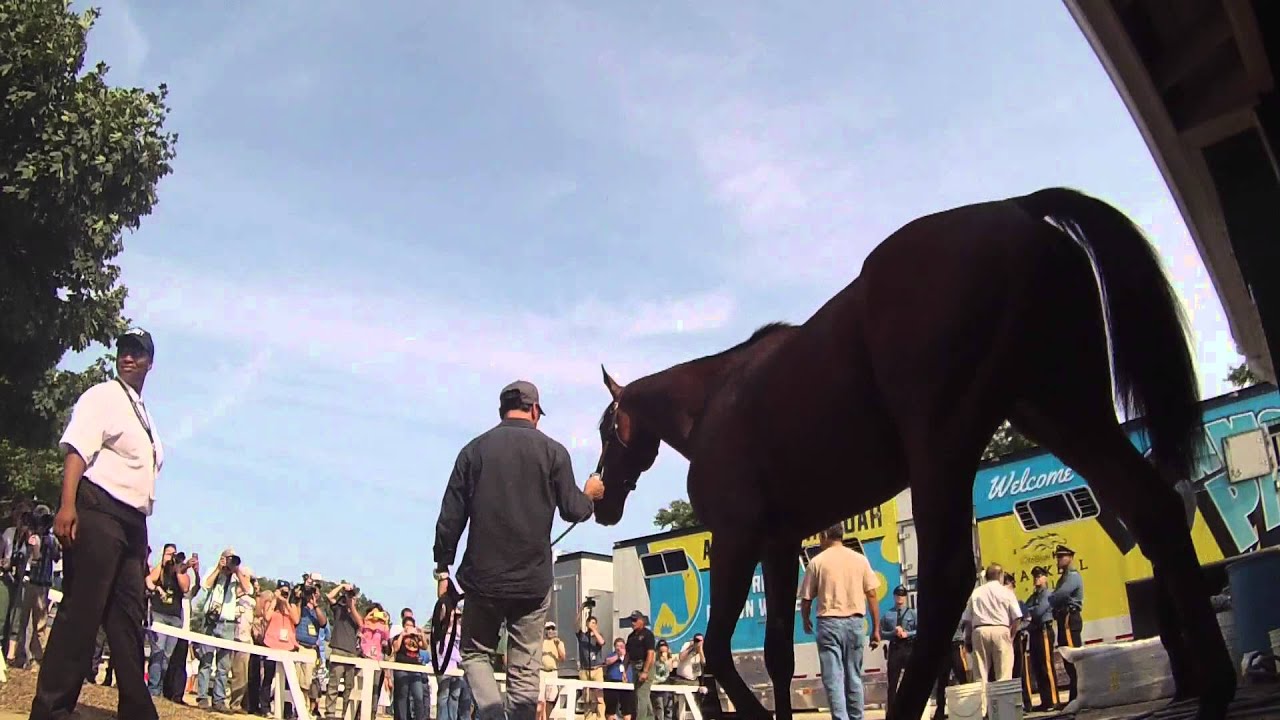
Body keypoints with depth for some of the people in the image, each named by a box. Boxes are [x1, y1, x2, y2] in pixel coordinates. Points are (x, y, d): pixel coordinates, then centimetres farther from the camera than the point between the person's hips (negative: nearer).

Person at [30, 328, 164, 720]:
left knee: (129, 618, 7)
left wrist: (143, 540, 19)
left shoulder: (146, 416, 25)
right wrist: (68, 504, -27)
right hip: (97, 512, -8)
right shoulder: (103, 396, 2)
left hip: (133, 522, 8)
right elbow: (76, 449, -12)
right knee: (81, 610, -13)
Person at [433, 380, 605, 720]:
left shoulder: (474, 449, 3)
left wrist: (443, 568, 10)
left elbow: (450, 516, 2)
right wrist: (589, 495, 20)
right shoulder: (553, 451, -1)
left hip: (483, 577, 1)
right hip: (533, 581, 0)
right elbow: (573, 511, -2)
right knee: (524, 669, 8)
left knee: (475, 653, 16)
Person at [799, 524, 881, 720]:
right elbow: (871, 594, 2)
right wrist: (876, 628, 8)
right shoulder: (860, 559, 5)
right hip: (855, 622, 3)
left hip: (829, 623, -3)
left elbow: (806, 598, 3)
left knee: (833, 678, -3)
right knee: (854, 677, 14)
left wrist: (806, 621, 22)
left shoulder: (817, 561, -1)